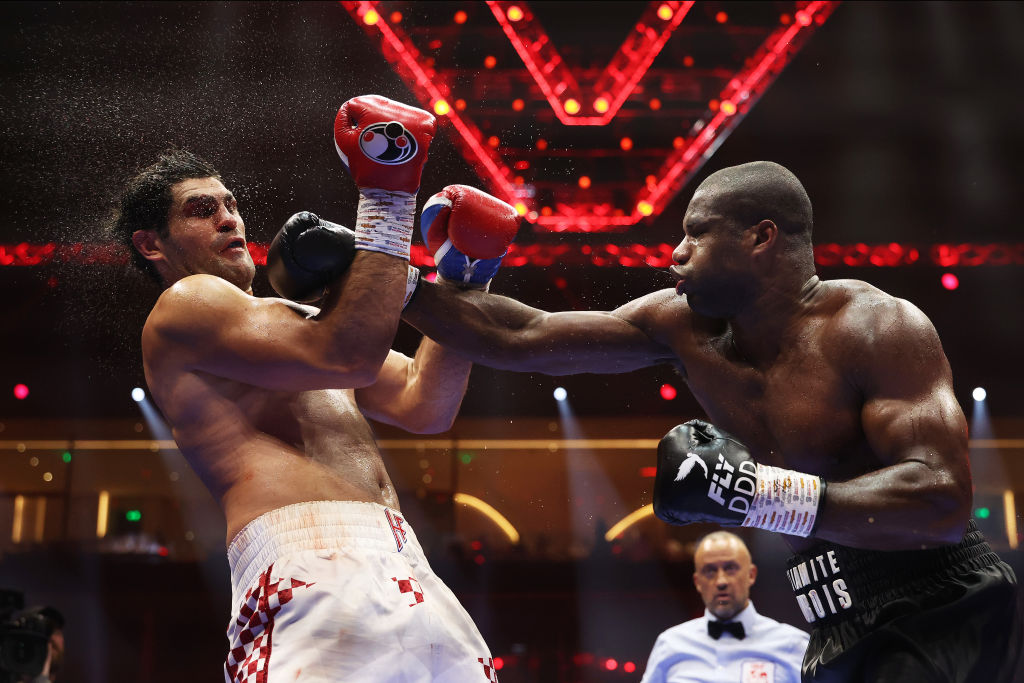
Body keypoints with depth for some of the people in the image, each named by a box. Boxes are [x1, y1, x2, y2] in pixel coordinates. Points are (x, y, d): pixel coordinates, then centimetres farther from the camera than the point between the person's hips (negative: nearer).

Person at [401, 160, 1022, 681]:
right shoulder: (686, 325, 3)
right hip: (844, 631, 7)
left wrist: (753, 493, -31)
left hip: (940, 611, -7)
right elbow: (525, 338, 5)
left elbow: (943, 500, -26)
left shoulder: (879, 328, -16)